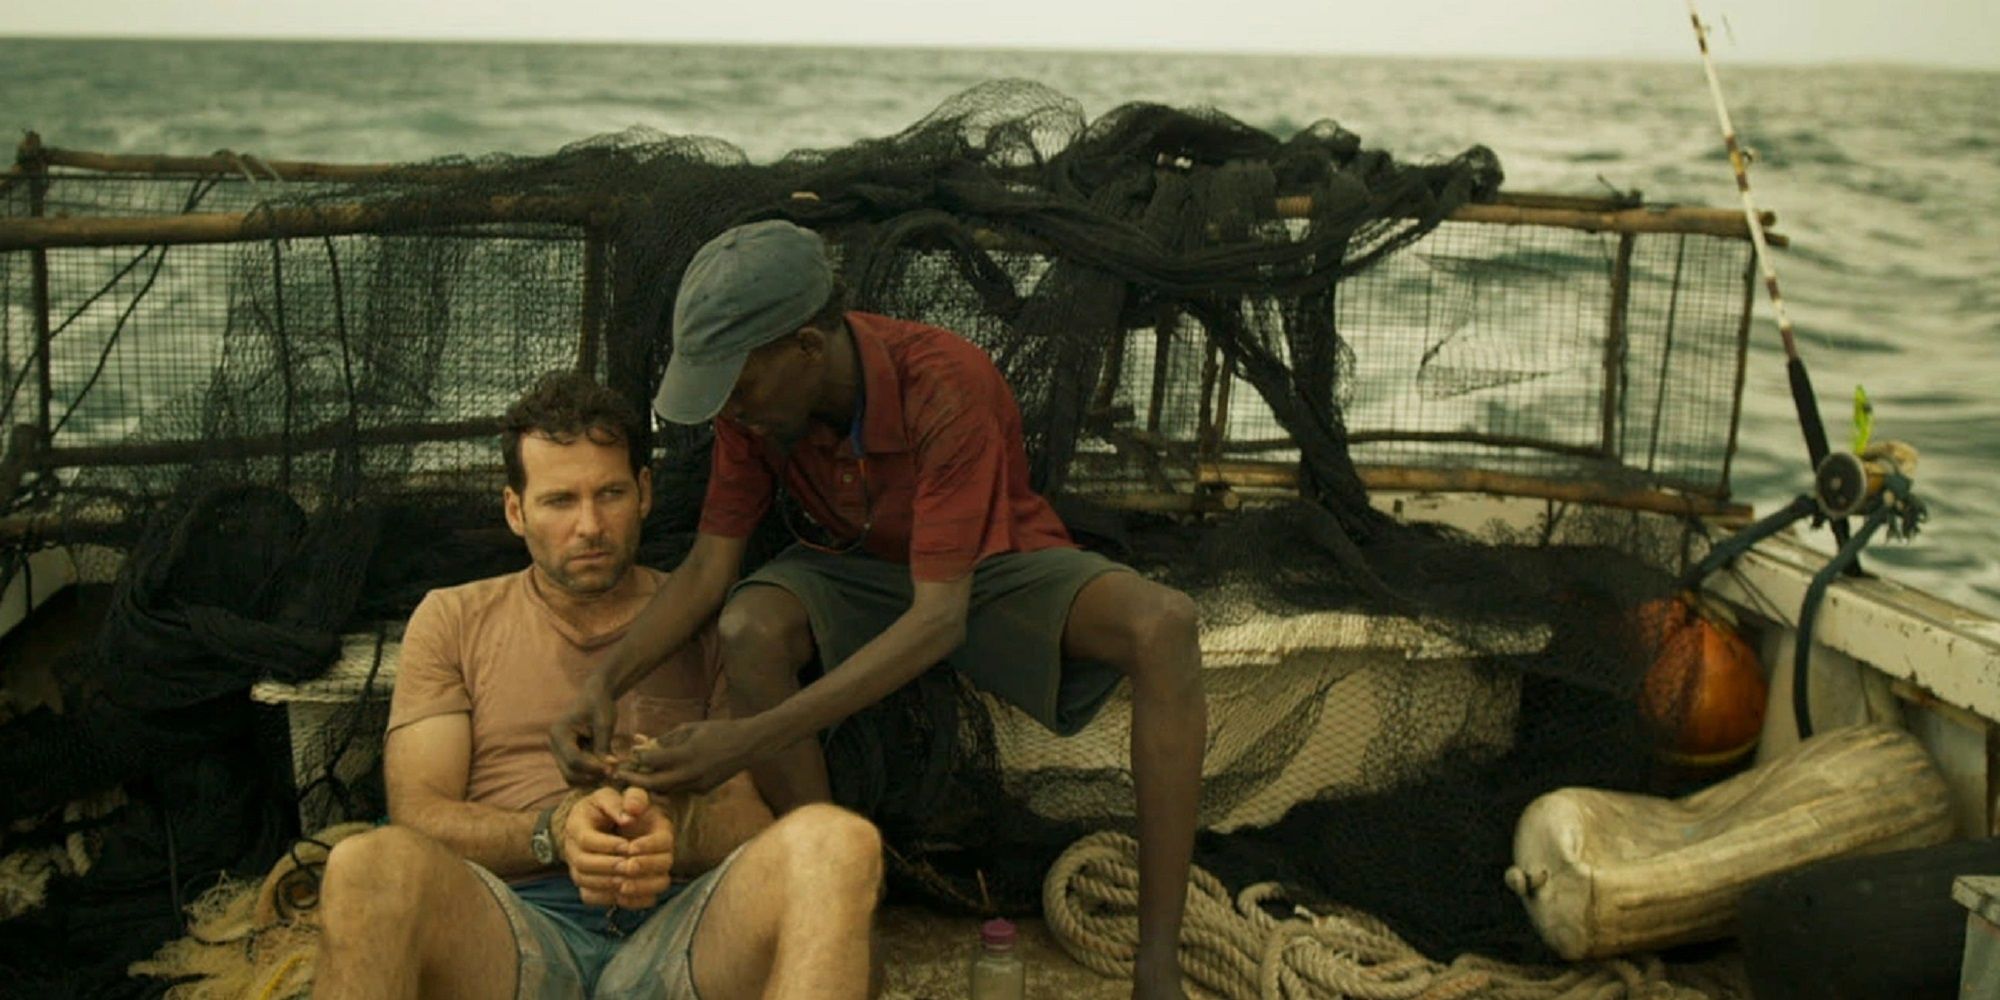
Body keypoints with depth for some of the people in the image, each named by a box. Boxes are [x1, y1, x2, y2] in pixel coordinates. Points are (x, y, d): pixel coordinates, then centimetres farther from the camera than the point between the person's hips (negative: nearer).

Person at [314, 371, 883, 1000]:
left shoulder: (706, 624, 19)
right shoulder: (453, 620, 20)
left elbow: (754, 812, 11)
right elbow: (418, 813, 8)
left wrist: (674, 835, -14)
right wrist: (555, 830, -12)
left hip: (678, 922, 1)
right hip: (509, 931, 0)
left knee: (836, 842, -33)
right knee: (369, 865, -36)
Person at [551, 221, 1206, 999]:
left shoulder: (947, 387, -35)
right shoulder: (753, 398, -18)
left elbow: (940, 616, -38)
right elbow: (708, 567, -12)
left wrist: (750, 740, -45)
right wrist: (605, 683, -30)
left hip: (987, 571, -3)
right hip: (853, 571, 3)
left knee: (1163, 625, -33)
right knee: (749, 628, -31)